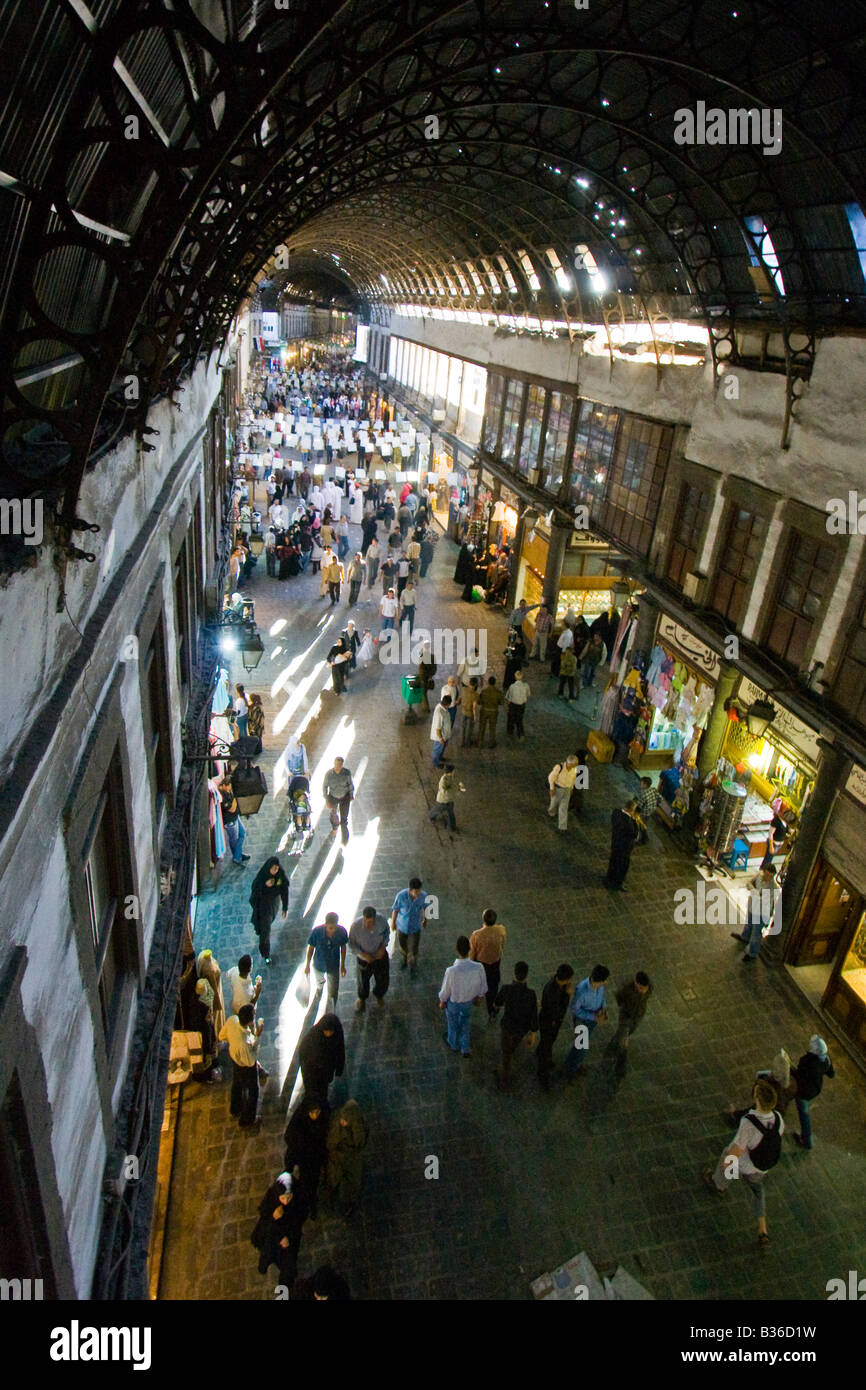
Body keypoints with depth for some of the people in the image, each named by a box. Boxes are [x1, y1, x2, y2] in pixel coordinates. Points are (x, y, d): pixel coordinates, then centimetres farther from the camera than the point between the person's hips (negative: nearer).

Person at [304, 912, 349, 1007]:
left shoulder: (342, 932, -29)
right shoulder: (316, 932, -33)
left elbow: (343, 947, -9)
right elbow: (311, 948, -15)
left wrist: (343, 965, 2)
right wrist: (307, 965, -3)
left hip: (334, 966, 0)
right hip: (318, 964, 1)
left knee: (333, 994, 8)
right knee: (319, 981, 33)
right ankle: (319, 987, 70)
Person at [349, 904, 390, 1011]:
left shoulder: (382, 920, -28)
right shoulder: (355, 925, -33)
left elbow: (387, 932, -4)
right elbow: (351, 944, -16)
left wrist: (383, 947, -17)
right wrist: (363, 954, -26)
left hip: (381, 955, 2)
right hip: (364, 957, -2)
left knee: (383, 979, 20)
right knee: (363, 980, 22)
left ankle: (378, 995, 56)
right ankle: (362, 998, 56)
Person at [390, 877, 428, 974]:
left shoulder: (423, 896, -27)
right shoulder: (401, 895, -32)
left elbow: (425, 907, -4)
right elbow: (395, 909, -13)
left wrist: (425, 920, 12)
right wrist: (393, 922, 0)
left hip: (415, 927, 0)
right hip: (402, 925, 0)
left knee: (413, 948, 11)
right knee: (402, 945, 24)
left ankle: (412, 964, 45)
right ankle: (404, 959, 57)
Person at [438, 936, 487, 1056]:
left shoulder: (451, 971, -40)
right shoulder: (478, 967, -31)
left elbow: (445, 990, -21)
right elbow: (483, 985, -11)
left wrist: (442, 1001, 1)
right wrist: (479, 996, 11)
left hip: (453, 1002, -2)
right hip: (469, 1001, 2)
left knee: (453, 1024, 29)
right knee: (465, 1022, 32)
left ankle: (454, 1044, 56)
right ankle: (465, 1049, 48)